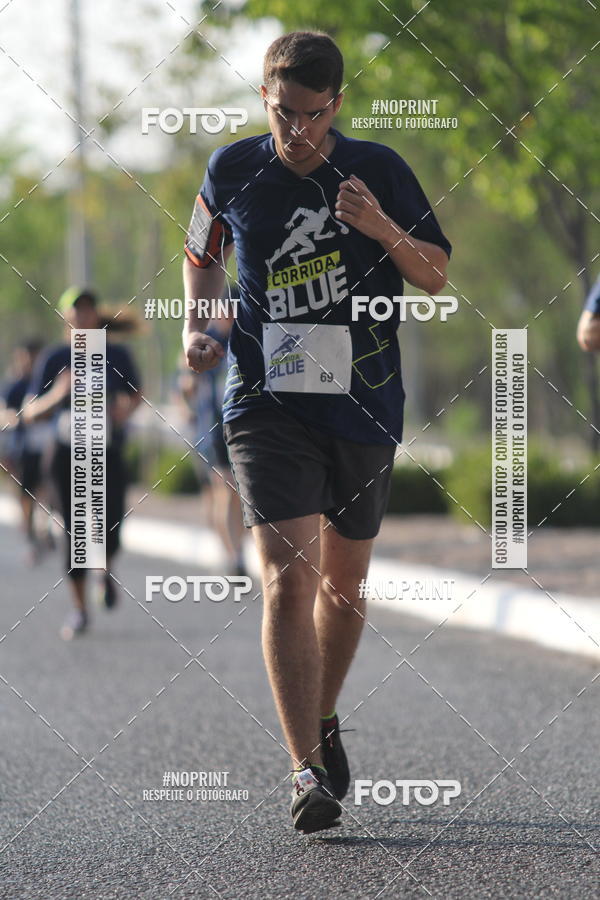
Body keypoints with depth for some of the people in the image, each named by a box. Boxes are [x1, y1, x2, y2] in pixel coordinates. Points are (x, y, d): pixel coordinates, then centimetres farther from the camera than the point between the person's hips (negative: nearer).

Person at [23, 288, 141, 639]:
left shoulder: (117, 355, 0)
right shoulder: (55, 360, -2)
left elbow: (136, 392, 16)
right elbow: (31, 412, -3)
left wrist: (128, 407, -8)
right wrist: (57, 395, -23)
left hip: (109, 456, 0)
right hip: (70, 456, 0)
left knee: (109, 533, -8)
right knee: (75, 532, -2)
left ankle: (108, 572, 28)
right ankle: (80, 609, 11)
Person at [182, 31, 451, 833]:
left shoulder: (379, 170, -2)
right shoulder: (232, 171, 0)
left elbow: (437, 277, 1)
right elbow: (203, 255, 19)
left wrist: (383, 228, -17)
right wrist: (197, 325, 1)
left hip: (363, 403, 2)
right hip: (267, 400, -1)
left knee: (345, 578, 15)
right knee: (287, 577, -16)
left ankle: (324, 721, 39)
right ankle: (307, 769, -18)